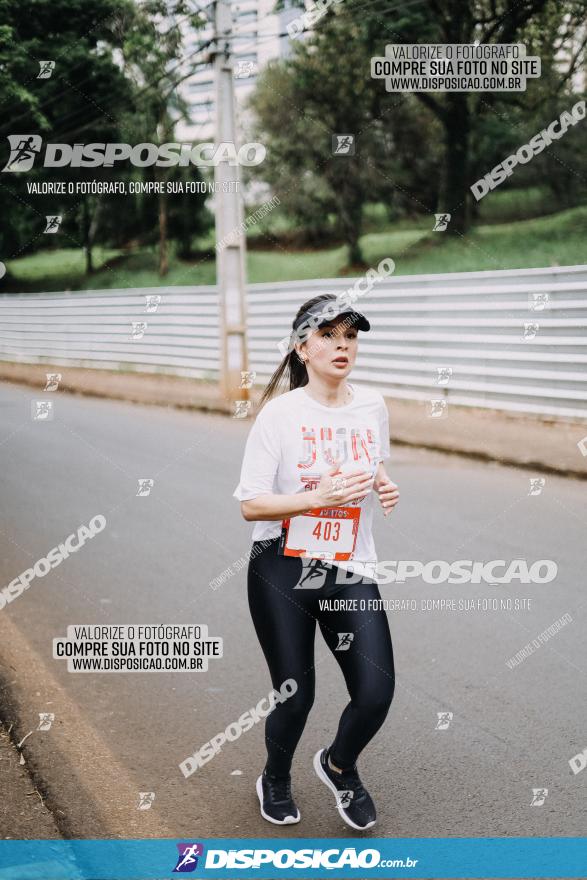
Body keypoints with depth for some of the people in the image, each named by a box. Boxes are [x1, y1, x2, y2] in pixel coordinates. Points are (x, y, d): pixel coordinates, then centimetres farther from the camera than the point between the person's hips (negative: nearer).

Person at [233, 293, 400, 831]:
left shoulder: (373, 406, 3)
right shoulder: (280, 413, -11)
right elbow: (250, 505, -12)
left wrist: (385, 486, 0)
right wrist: (318, 497, -25)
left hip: (351, 572, 3)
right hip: (282, 573, -3)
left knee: (377, 693, -7)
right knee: (296, 696, 5)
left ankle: (339, 765, 28)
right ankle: (275, 781, 39)